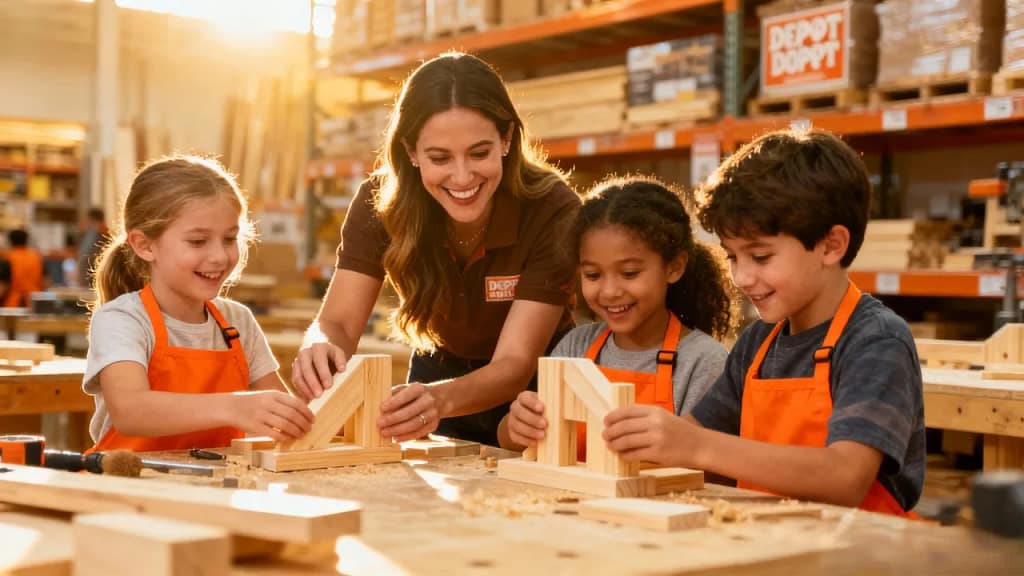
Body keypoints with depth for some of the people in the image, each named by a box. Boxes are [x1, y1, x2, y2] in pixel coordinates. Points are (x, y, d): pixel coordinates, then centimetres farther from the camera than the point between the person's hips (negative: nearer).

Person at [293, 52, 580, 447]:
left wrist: (439, 399, -48)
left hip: (535, 387, -2)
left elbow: (515, 363, -28)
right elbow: (338, 323, -19)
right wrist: (319, 350, -42)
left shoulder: (553, 211, -25)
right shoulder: (381, 204, -17)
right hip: (439, 375, 2)